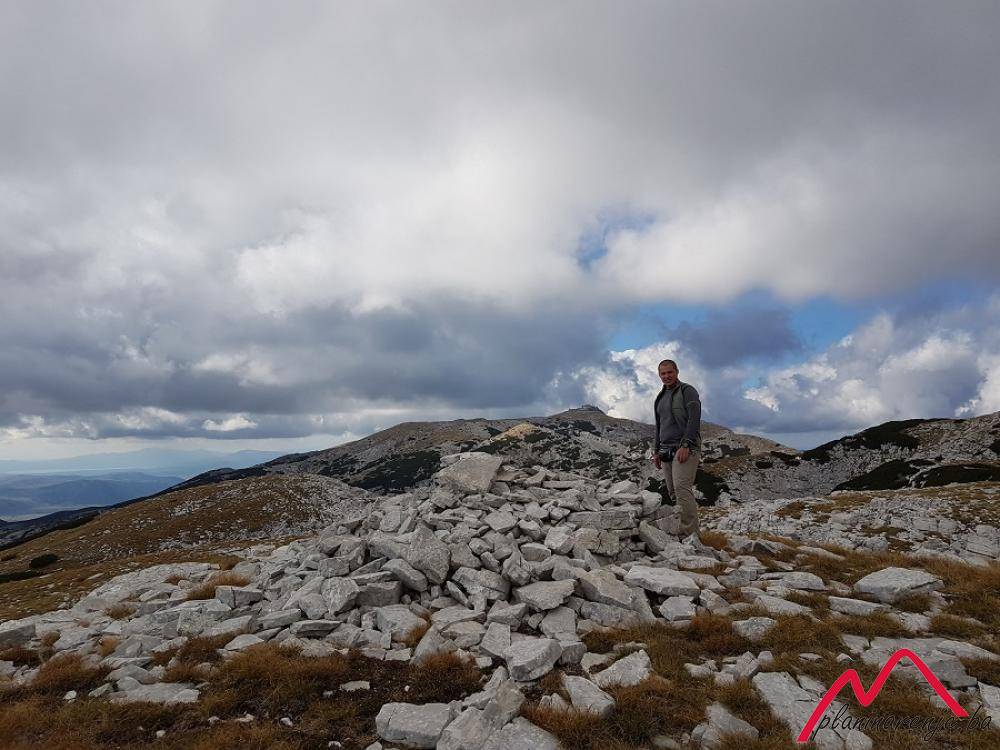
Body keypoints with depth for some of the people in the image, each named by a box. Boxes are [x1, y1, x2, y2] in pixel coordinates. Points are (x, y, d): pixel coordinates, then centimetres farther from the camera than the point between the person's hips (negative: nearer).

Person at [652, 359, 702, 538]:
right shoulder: (660, 397, 21)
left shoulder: (687, 391, 0)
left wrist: (685, 445, -19)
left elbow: (694, 420, -11)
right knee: (673, 492, 3)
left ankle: (690, 535, -19)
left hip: (685, 449, -7)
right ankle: (681, 533, 6)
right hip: (666, 450, 7)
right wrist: (656, 450, 20)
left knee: (682, 488, -18)